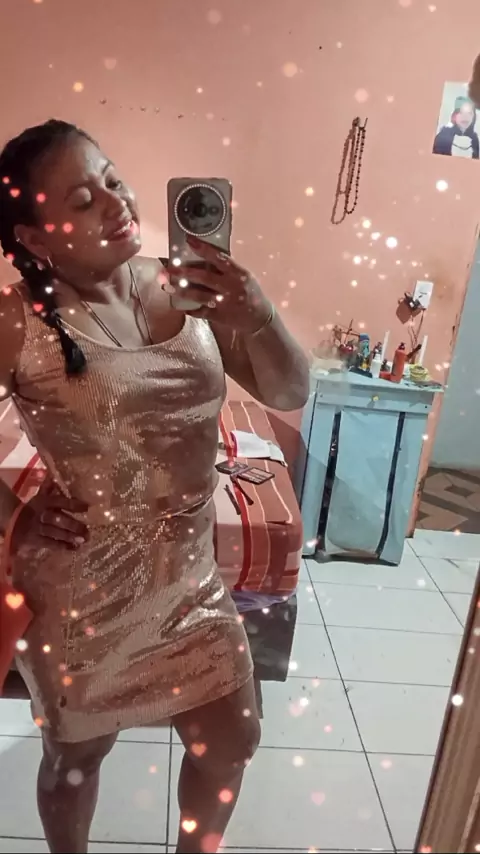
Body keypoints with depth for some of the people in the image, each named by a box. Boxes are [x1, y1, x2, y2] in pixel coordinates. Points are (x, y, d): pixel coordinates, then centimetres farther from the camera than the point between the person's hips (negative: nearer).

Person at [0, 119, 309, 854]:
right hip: (79, 584, -4)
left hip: (187, 570, 5)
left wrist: (258, 316, -19)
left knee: (230, 743, 21)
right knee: (78, 752, 22)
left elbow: (290, 393, -3)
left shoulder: (186, 288, -5)